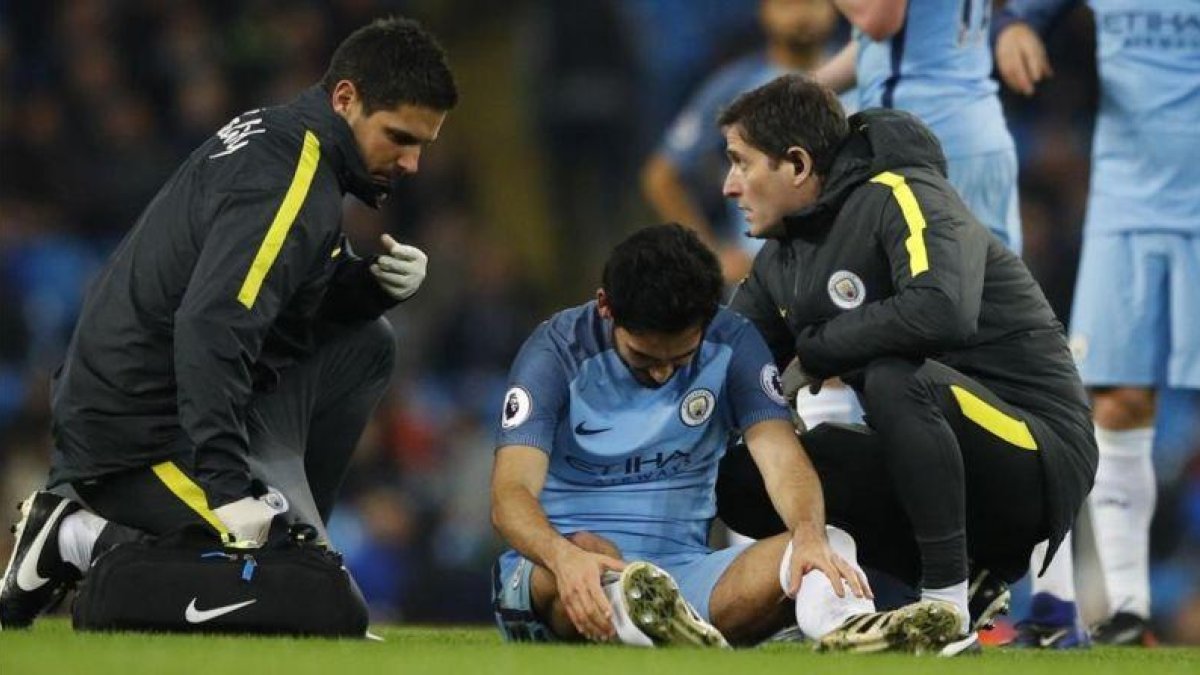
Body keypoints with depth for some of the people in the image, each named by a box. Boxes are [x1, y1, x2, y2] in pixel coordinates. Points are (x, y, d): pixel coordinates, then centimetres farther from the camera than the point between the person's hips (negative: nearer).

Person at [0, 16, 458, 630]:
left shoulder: (276, 136, 10)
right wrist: (228, 486, -35)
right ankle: (83, 542, -6)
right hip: (146, 435, -10)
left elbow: (309, 298, 21)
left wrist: (373, 282, -1)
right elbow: (211, 328, -32)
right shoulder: (291, 181, -20)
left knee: (365, 346, 17)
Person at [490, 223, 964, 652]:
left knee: (825, 549, -25)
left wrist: (809, 533, -34)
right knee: (588, 550, -39)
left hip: (681, 577, 3)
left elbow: (781, 457, -9)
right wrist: (565, 558, -41)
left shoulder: (731, 346, 3)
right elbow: (511, 492, -17)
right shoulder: (556, 351, -6)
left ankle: (843, 628, -61)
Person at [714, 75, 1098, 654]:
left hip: (1035, 450, -9)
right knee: (741, 474, -1)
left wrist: (813, 351, -21)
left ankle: (950, 610, -27)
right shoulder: (782, 257, 11)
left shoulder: (900, 198, -15)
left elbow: (943, 310, -35)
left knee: (895, 379, -35)